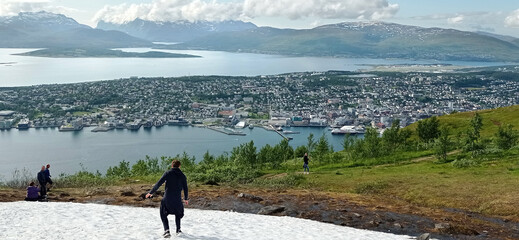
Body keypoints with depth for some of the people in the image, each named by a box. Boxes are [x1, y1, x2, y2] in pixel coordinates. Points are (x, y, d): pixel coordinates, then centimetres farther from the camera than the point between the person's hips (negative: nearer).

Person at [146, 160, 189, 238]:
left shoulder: (168, 173, -2)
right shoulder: (182, 175, 5)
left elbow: (159, 183, -7)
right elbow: (185, 188, 11)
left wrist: (151, 192, 1)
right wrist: (186, 198, 26)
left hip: (167, 199, -2)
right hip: (178, 199, 2)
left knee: (164, 215, 13)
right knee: (178, 214, 27)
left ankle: (166, 230, -6)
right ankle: (178, 230, 22)